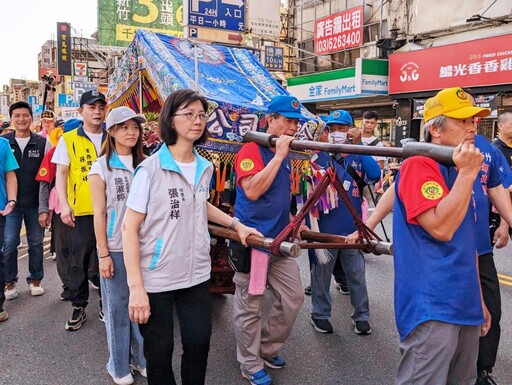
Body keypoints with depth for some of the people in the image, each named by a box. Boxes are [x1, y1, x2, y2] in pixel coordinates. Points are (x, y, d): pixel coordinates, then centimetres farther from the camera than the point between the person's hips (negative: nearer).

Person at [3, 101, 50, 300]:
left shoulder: (43, 143, 0)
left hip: (35, 203, 0)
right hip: (11, 203, 0)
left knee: (36, 243, 9)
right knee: (9, 243, 1)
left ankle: (35, 279, 25)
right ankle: (9, 282, 19)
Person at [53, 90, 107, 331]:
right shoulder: (68, 140, 3)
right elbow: (61, 173, 0)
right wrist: (64, 204, -11)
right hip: (81, 211, -1)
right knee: (79, 262, 6)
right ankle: (78, 308, 20)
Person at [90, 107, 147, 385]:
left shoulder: (144, 166, 6)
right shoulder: (101, 167, -2)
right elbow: (99, 214, -5)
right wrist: (103, 254, -8)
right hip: (115, 248, -2)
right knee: (117, 307, 8)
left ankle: (142, 358, 27)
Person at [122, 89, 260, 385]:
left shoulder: (205, 168, 5)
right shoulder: (151, 168, -13)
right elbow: (130, 227, -13)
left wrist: (236, 224, 13)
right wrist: (136, 286, -18)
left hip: (197, 275, 5)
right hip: (156, 277, -4)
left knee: (199, 344, 11)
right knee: (159, 352, 8)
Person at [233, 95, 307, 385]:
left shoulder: (285, 156, 13)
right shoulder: (251, 151, -12)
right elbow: (252, 191, -27)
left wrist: (291, 221, 14)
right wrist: (279, 156, -23)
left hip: (279, 240, 8)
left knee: (294, 297, 11)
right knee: (250, 306, 5)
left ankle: (268, 347, 32)